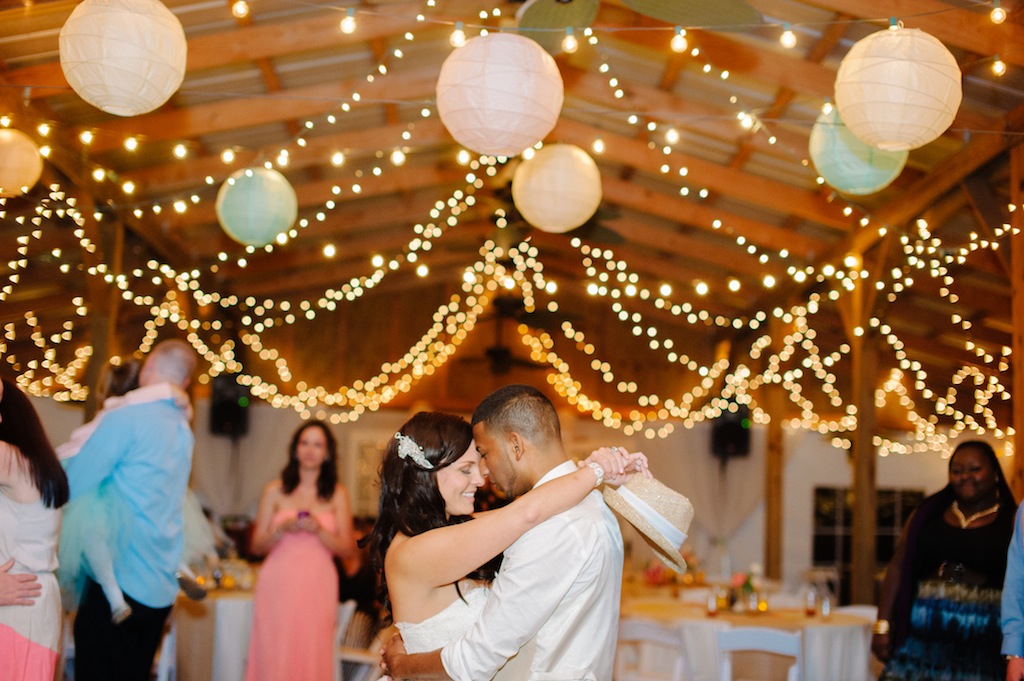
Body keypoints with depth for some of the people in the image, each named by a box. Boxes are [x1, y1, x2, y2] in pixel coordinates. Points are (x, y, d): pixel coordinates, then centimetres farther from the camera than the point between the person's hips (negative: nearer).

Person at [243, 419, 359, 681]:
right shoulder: (275, 491, 8)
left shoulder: (337, 495, 8)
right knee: (274, 658, -5)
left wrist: (319, 530, -11)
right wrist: (281, 530, -10)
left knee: (312, 658, -4)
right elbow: (257, 546, 7)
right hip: (279, 585, 0)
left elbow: (347, 549, 3)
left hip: (318, 588, 0)